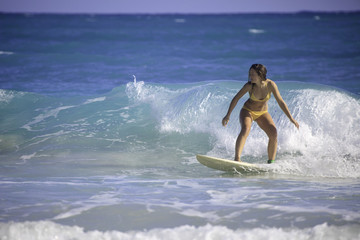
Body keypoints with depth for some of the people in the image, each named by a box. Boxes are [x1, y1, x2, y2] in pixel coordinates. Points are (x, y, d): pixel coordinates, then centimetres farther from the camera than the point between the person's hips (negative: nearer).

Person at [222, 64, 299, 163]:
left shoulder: (270, 85, -21)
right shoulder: (249, 85, -24)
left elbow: (281, 102, -16)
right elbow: (236, 99, -13)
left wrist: (291, 119, -18)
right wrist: (228, 115, -14)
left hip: (263, 113, 2)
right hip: (248, 111, -2)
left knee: (273, 133, -17)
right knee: (245, 129, -31)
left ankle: (271, 162, -4)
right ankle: (237, 159, -40)